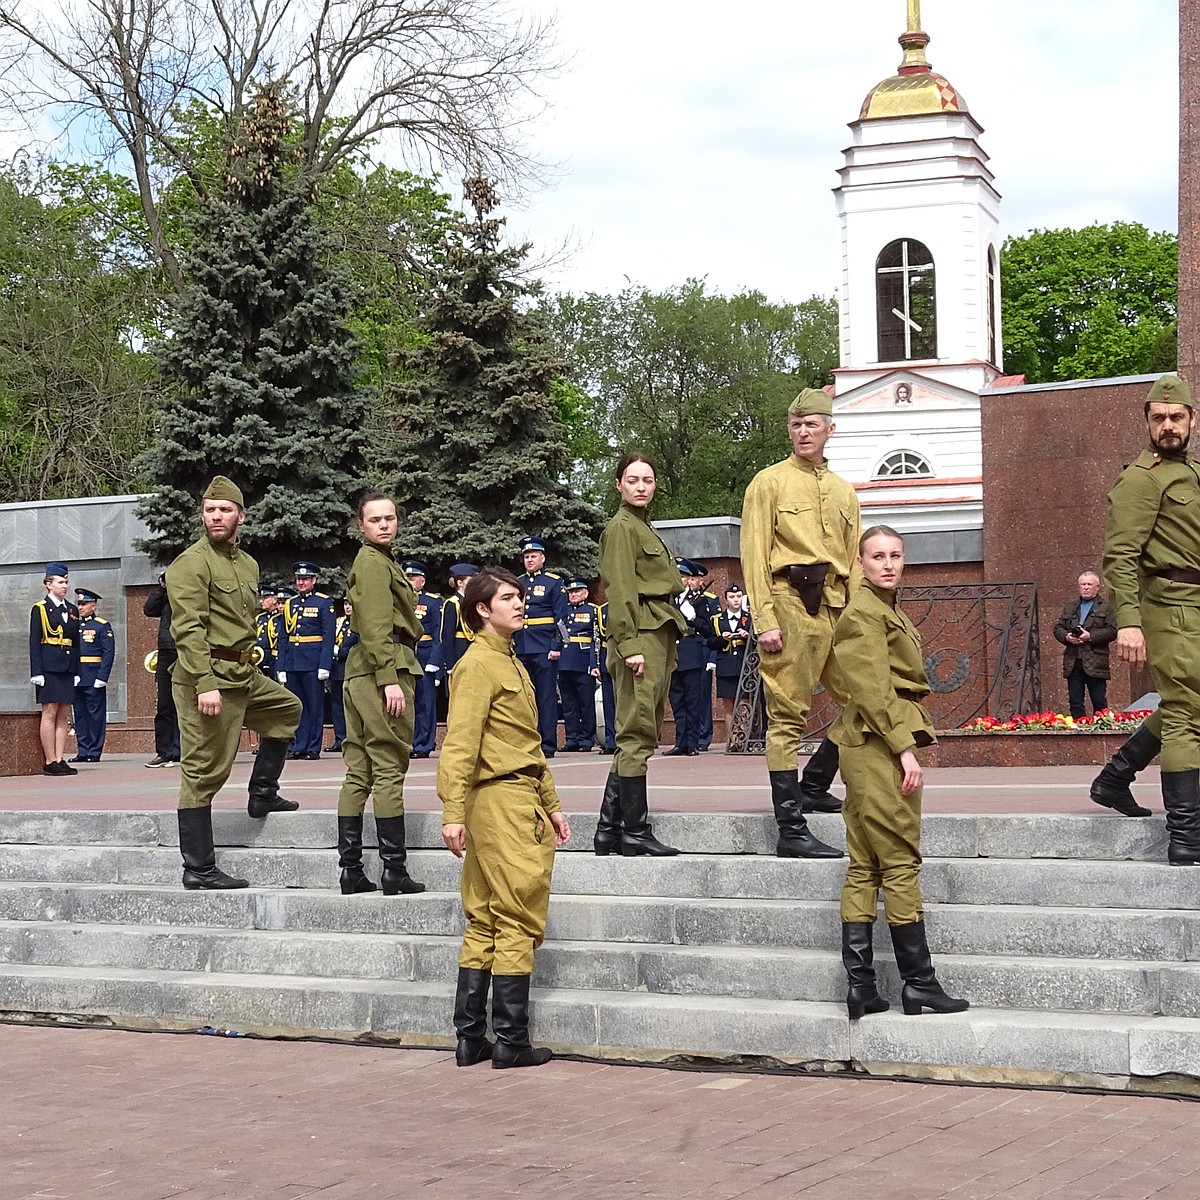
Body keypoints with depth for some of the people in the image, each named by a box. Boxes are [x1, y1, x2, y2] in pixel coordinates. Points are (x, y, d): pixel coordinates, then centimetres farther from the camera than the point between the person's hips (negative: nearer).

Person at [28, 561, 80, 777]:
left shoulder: (72, 611, 15)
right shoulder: (40, 609, -1)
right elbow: (34, 642, -5)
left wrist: (77, 672, 9)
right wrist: (36, 672, -12)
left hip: (68, 668, 6)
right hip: (49, 667, -6)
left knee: (63, 715, 4)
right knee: (50, 713, -6)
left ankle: (59, 760, 4)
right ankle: (50, 762, -4)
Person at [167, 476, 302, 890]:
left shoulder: (248, 564, 16)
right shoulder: (191, 564, -11)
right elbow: (188, 628, -20)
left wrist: (247, 669, 25)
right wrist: (205, 684, -27)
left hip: (243, 674, 9)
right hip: (207, 677, -9)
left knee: (286, 709, 26)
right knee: (204, 773, -7)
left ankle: (262, 793, 30)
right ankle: (199, 869, -5)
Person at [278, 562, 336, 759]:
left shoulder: (324, 603, 0)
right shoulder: (290, 604, 14)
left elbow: (328, 637, -6)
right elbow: (283, 638, 14)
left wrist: (325, 665, -14)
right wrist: (281, 667, 7)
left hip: (313, 661, -5)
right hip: (292, 662, 5)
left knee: (315, 705, 0)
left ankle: (313, 748, 3)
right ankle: (299, 746, 10)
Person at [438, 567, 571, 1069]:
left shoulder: (510, 661, 20)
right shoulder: (478, 664, -10)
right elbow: (459, 744, -17)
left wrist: (550, 804, 23)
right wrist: (452, 812, -23)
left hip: (522, 798, 10)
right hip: (501, 798, -10)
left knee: (484, 924, 9)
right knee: (518, 923, -6)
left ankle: (470, 1039, 13)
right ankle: (511, 1042, -2)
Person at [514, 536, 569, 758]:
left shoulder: (554, 582, 2)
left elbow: (560, 618, -3)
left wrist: (556, 646, -10)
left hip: (544, 648, -5)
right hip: (520, 649, 5)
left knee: (547, 696, -3)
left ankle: (548, 745, -1)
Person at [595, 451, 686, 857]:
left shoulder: (644, 528, 22)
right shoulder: (621, 527, -6)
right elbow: (620, 590, -14)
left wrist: (665, 646, 17)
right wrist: (630, 645, -21)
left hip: (658, 638, 10)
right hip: (639, 637, -10)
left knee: (637, 735, 8)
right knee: (638, 733, -9)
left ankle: (610, 830, 11)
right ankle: (635, 832, -8)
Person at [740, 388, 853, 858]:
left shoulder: (844, 493, 20)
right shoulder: (769, 483, 2)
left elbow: (853, 562, 20)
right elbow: (755, 556, -5)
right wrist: (765, 621, -14)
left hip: (835, 610, 6)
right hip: (791, 605, -6)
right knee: (788, 718, -5)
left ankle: (814, 784, 23)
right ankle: (791, 831, -5)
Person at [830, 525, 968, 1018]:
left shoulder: (887, 610, 21)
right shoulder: (865, 613, -10)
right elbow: (874, 689, -17)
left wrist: (904, 743, 17)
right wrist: (905, 747, -20)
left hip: (864, 751, 10)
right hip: (882, 745, -10)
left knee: (863, 868, 7)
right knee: (901, 865, -6)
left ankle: (860, 987, 8)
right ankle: (918, 983, -3)